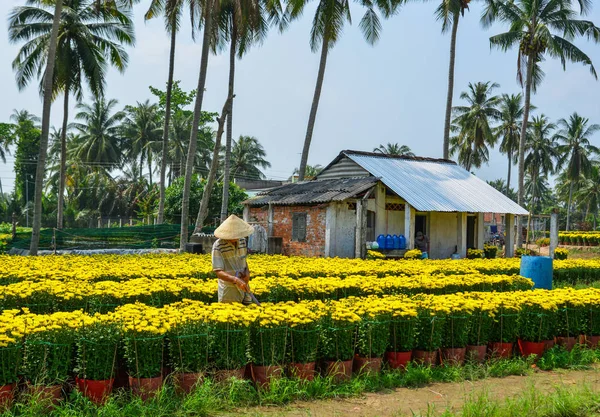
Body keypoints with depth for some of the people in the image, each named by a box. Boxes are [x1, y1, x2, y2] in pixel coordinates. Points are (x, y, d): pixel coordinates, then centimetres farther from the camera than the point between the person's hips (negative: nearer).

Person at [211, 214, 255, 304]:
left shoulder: (242, 241, 3)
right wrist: (236, 280, -33)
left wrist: (247, 273, -3)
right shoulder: (218, 246, -16)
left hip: (243, 286, 5)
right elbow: (218, 272, -19)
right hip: (228, 289, -5)